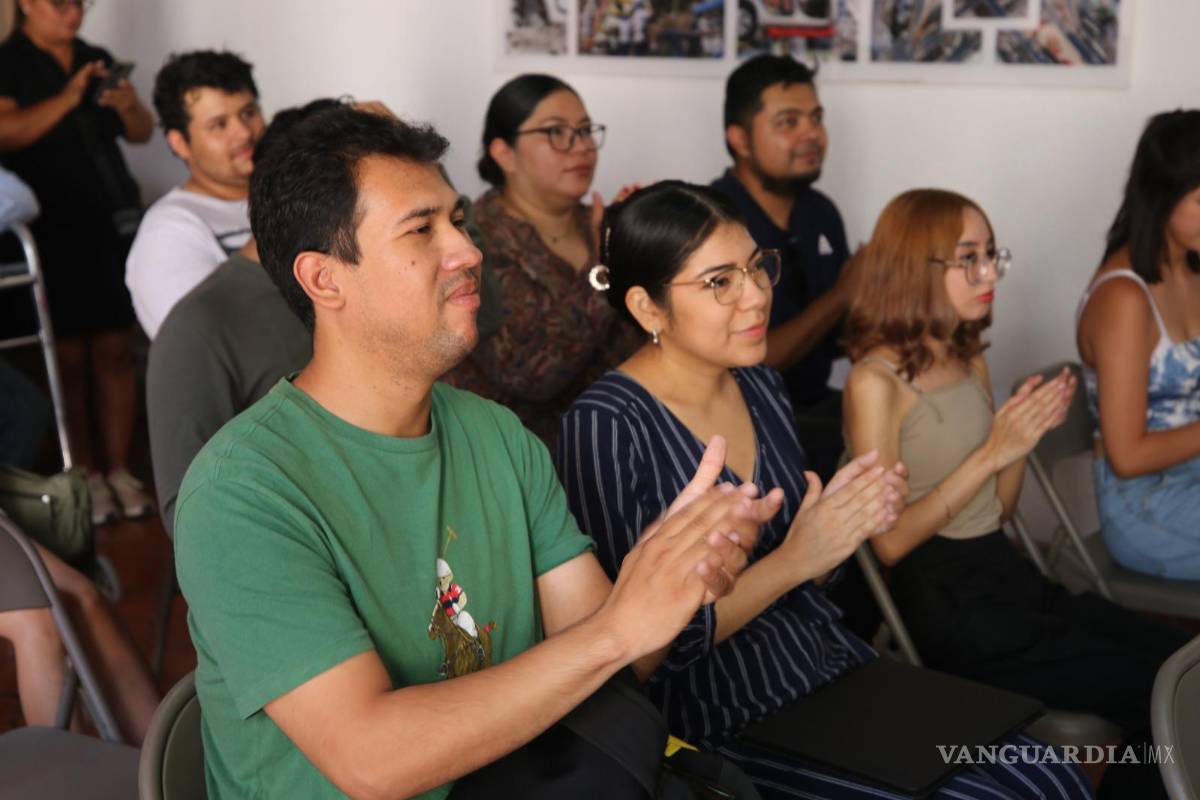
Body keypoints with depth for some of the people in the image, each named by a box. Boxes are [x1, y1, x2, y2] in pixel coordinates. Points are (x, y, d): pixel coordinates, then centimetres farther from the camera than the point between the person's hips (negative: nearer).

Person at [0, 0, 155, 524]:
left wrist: (129, 106, -8)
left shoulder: (97, 60, 14)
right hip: (53, 230, -4)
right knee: (69, 357, -4)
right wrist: (67, 99, -23)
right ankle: (88, 475, 2)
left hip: (114, 222, 4)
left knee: (114, 350, 1)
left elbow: (142, 133, 13)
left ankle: (119, 470, 6)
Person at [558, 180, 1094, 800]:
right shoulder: (607, 425, -17)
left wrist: (848, 521, -6)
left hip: (838, 667, 7)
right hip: (727, 723, -7)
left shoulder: (760, 384, 5)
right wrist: (791, 560, -20)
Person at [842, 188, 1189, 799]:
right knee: (1160, 691, -12)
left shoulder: (971, 364, 12)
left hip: (1007, 574, 7)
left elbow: (998, 513, 14)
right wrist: (991, 453, -19)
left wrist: (1026, 434, -3)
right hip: (940, 600, -7)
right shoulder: (876, 381, -11)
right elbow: (888, 542, -16)